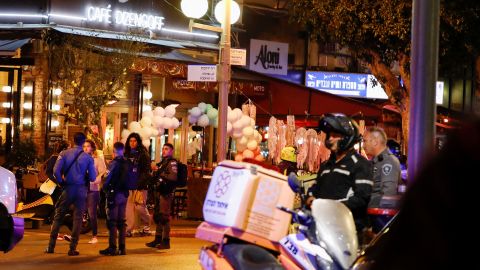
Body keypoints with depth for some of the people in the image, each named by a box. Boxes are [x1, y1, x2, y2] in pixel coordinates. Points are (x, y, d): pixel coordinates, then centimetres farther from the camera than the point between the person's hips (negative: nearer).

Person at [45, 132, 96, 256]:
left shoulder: (64, 153, -4)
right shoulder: (88, 157, -3)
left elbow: (56, 171, -13)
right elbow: (93, 177, -4)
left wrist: (61, 182, 2)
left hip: (68, 188, 0)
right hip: (81, 189, 0)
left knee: (58, 216, 9)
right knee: (77, 218, 5)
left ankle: (51, 246, 8)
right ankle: (72, 248, 2)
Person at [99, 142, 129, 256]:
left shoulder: (114, 163, -12)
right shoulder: (126, 163, 6)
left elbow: (108, 179, -13)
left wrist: (105, 188, 4)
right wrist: (125, 189, 14)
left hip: (114, 194, -6)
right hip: (124, 194, 6)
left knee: (112, 221, -3)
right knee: (121, 221, 11)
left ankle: (112, 247, -5)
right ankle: (122, 247, 13)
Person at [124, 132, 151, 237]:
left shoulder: (143, 154, -2)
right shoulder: (126, 154, 13)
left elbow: (146, 171, -7)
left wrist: (140, 183, -16)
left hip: (140, 185, -5)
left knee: (140, 207, -6)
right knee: (128, 207, -1)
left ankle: (147, 225, 19)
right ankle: (129, 229, 1)